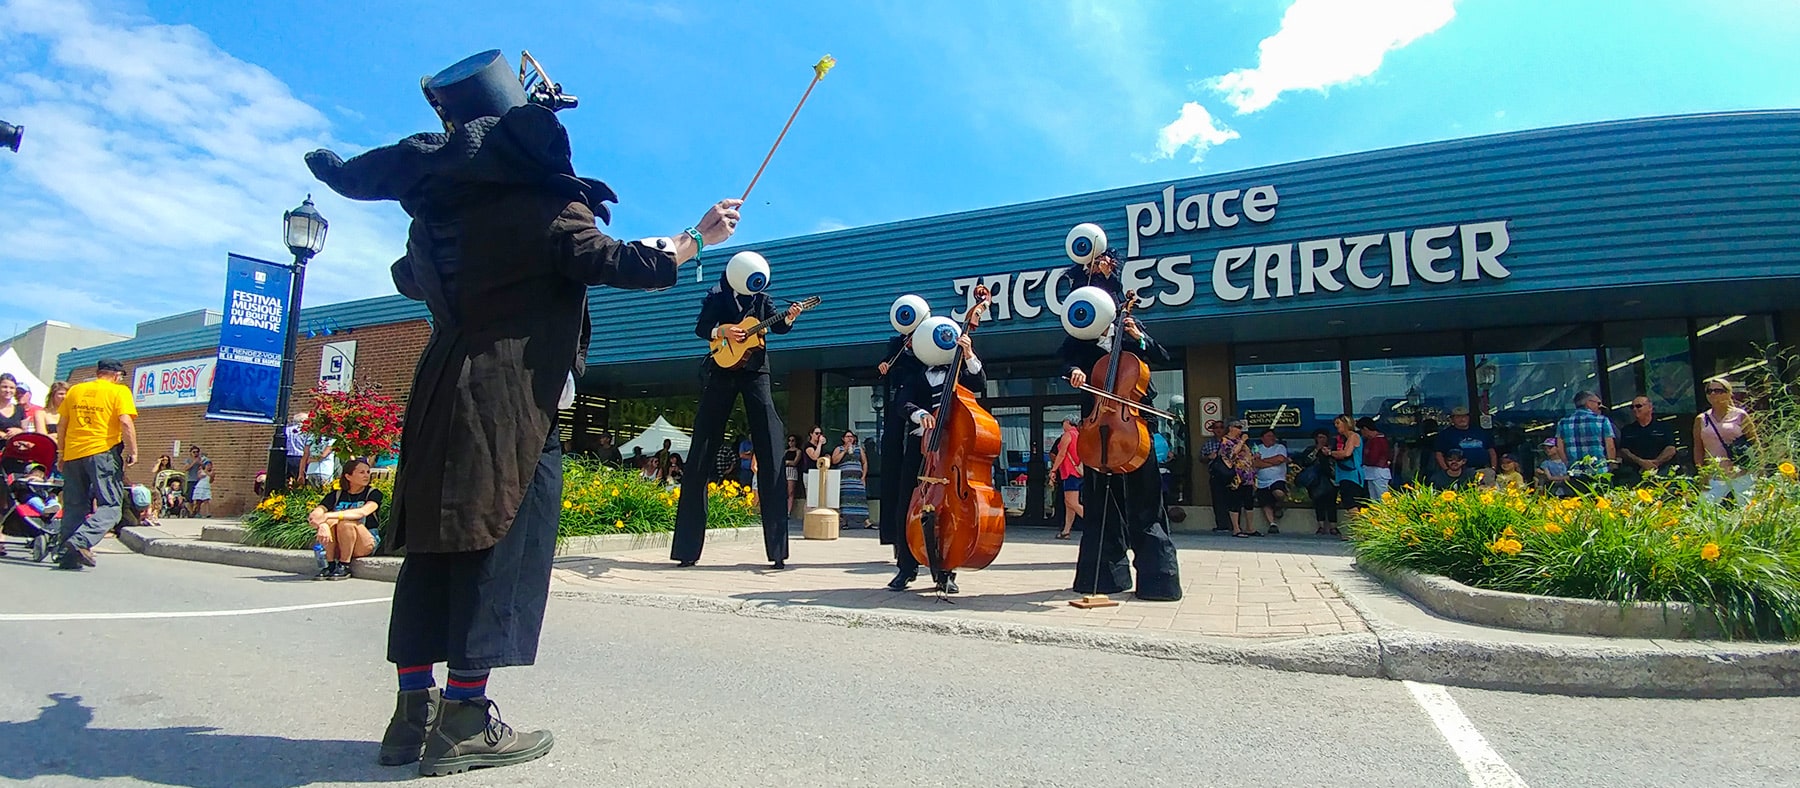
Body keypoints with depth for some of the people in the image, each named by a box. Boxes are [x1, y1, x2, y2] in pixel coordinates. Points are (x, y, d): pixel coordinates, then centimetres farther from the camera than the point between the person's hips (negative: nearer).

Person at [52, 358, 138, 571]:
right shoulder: (119, 391, -1)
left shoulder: (75, 390, 14)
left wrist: (62, 454, 24)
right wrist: (132, 451, -8)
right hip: (102, 452, -6)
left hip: (73, 453, 6)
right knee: (110, 507, -4)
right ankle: (80, 541, -23)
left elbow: (61, 425, 16)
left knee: (74, 507, 13)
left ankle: (65, 555, 12)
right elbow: (126, 422, -13)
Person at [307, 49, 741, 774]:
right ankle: (464, 721, -2)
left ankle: (414, 711, 16)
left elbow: (412, 280, 29)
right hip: (514, 400, -7)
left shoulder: (440, 197, 15)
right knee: (504, 542, -4)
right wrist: (697, 237, -1)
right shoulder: (541, 201, -7)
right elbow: (609, 264, -14)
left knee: (436, 542, 9)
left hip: (444, 388, 8)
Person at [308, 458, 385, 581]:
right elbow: (314, 515, -11)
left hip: (367, 544, -3)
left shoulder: (373, 494, -4)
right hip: (338, 547, 3)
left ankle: (344, 566, -18)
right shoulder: (336, 495, 5)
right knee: (330, 521, -22)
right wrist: (322, 525, -34)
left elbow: (362, 512, -25)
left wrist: (327, 516, -34)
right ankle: (330, 565, -16)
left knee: (346, 522, -28)